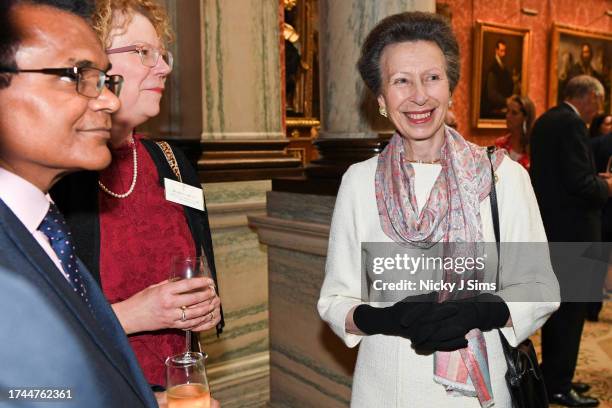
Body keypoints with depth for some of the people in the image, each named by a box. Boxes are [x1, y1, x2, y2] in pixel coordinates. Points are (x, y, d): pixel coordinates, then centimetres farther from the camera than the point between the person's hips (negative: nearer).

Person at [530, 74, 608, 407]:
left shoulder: (545, 121, 13)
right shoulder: (571, 124, -16)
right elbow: (580, 182, -22)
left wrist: (596, 181, 13)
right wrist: (606, 187, -3)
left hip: (550, 225, 10)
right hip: (571, 229, -10)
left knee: (557, 304, 18)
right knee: (571, 308, 0)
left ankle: (553, 375, 30)